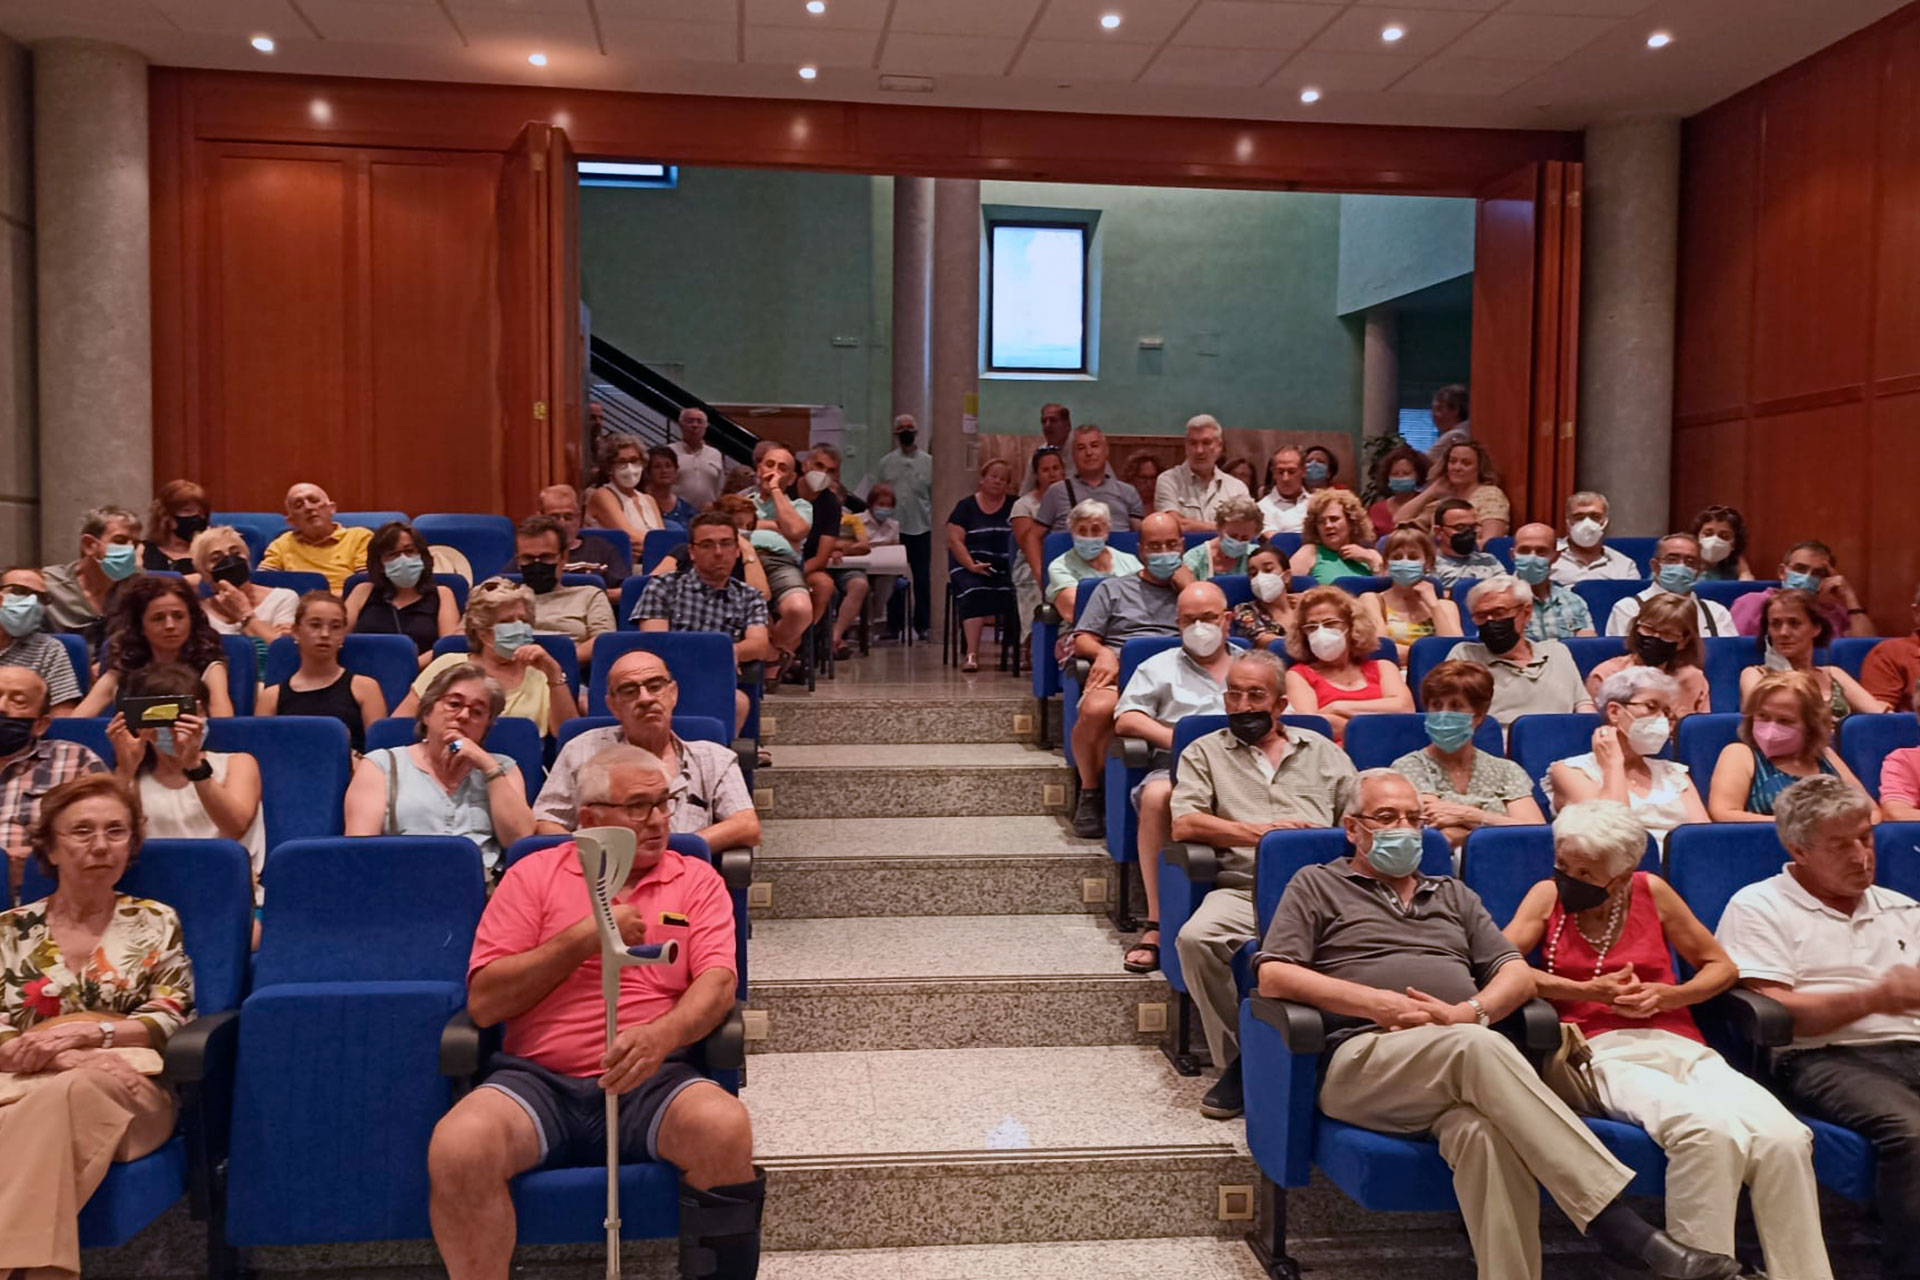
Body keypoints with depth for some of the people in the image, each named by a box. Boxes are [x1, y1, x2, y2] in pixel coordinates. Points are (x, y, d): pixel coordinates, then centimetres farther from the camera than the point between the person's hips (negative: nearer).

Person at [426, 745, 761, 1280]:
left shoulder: (696, 880, 11)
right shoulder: (534, 874, 9)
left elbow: (718, 983, -2)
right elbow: (484, 1002, 2)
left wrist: (662, 1034, -24)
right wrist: (584, 938, -6)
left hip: (652, 1082, 0)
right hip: (537, 1080, 1)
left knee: (726, 1129, -31)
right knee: (458, 1146, -29)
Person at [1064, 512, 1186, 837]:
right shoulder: (1114, 588, 27)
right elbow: (1082, 639, 16)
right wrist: (1103, 652, -5)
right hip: (1120, 674, 0)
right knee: (1094, 710, -38)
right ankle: (1090, 792, -14)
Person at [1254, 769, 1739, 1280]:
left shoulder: (1453, 895, 30)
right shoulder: (1316, 886, 17)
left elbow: (1519, 975, 19)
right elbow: (1272, 976, 2)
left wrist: (1468, 1013, -4)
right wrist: (1380, 1004, -7)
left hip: (1461, 1063, 4)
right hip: (1362, 1059, -3)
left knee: (1483, 1131, -36)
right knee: (1476, 1047, -35)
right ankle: (1620, 1228, -39)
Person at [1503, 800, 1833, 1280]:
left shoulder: (1651, 892, 13)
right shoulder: (1549, 896, 10)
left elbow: (1721, 967, 20)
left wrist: (1667, 996, 0)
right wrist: (1588, 991, -7)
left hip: (1681, 1046, 3)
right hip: (1606, 1054, -3)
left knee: (1784, 1138, -27)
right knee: (1707, 1130, -35)